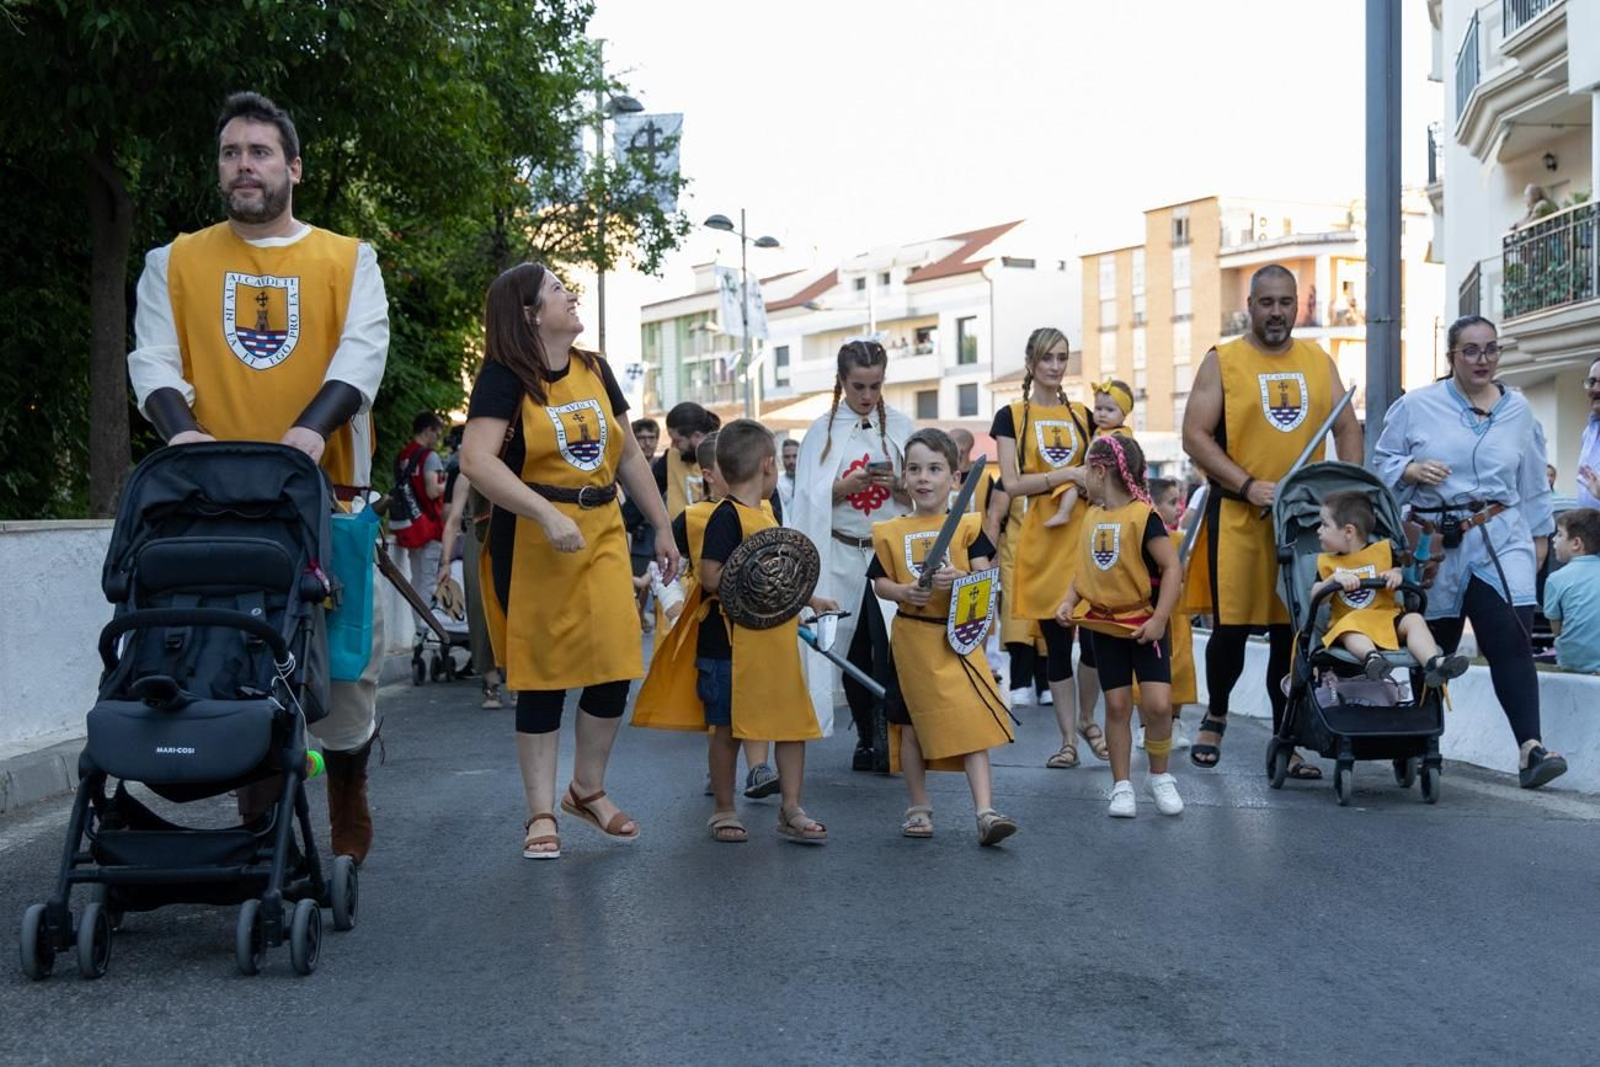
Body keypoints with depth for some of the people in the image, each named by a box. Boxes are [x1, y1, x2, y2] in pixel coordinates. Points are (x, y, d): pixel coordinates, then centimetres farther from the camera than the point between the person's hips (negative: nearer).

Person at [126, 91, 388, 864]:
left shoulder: (348, 261, 9)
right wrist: (182, 430, -20)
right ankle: (257, 821, 12)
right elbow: (154, 360, 2)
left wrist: (312, 429, -23)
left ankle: (348, 807, 20)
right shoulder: (176, 263, 12)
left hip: (324, 490, 0)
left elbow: (362, 354, -5)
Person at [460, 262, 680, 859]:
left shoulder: (595, 371, 11)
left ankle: (588, 790, 22)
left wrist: (662, 528, 17)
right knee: (542, 677, 2)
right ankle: (541, 813, 14)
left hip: (602, 534, 5)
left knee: (615, 668, 1)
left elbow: (628, 456, 19)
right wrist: (548, 515, -29)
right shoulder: (505, 377, -8)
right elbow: (476, 459, -22)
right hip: (532, 541, -5)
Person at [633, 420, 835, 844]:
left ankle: (791, 809, 12)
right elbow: (711, 576, -22)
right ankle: (724, 810, 17)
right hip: (731, 644, -8)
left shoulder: (764, 513, 15)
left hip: (775, 643, 8)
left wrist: (807, 598, 26)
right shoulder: (727, 516, -14)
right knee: (727, 729, 5)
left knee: (793, 723, 5)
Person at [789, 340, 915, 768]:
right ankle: (866, 738, 15)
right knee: (853, 649, 5)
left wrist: (896, 485, -16)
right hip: (841, 553, 1)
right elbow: (809, 496, 0)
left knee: (886, 646, -11)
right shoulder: (822, 430, 4)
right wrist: (848, 486, -16)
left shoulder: (900, 427, 4)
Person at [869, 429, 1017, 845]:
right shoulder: (891, 531, 3)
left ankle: (985, 812, -8)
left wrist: (958, 578, -24)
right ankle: (918, 808, 25)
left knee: (975, 724, -8)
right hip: (911, 638, 2)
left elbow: (984, 579, -4)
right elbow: (880, 581, 4)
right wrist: (903, 592, -16)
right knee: (911, 725, 11)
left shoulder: (967, 526, -1)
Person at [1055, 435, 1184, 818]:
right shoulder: (1092, 517, 6)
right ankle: (1122, 785, 14)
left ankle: (1160, 777, 11)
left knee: (1157, 703, -12)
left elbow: (1172, 568, -16)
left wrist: (1159, 619, -21)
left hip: (1144, 624, -5)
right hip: (1104, 625, 5)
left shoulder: (1143, 516, -14)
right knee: (1117, 704, 6)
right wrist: (1069, 601, -3)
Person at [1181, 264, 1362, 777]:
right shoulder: (1222, 362, 1)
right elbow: (1195, 436, -5)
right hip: (1237, 517, -3)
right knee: (1232, 626, -2)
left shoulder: (1320, 362, 12)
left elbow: (1348, 431, 14)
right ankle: (1215, 716, 24)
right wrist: (1248, 486, -15)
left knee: (1292, 631, 6)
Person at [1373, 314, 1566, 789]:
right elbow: (1382, 462, 5)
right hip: (1436, 546, -1)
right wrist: (1412, 469, -14)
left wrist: (1540, 534, 20)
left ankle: (1530, 748, -20)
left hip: (1502, 541, 1)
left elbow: (1533, 482, 18)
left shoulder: (1518, 410, 10)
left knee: (1511, 641, -14)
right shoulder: (1416, 406, 2)